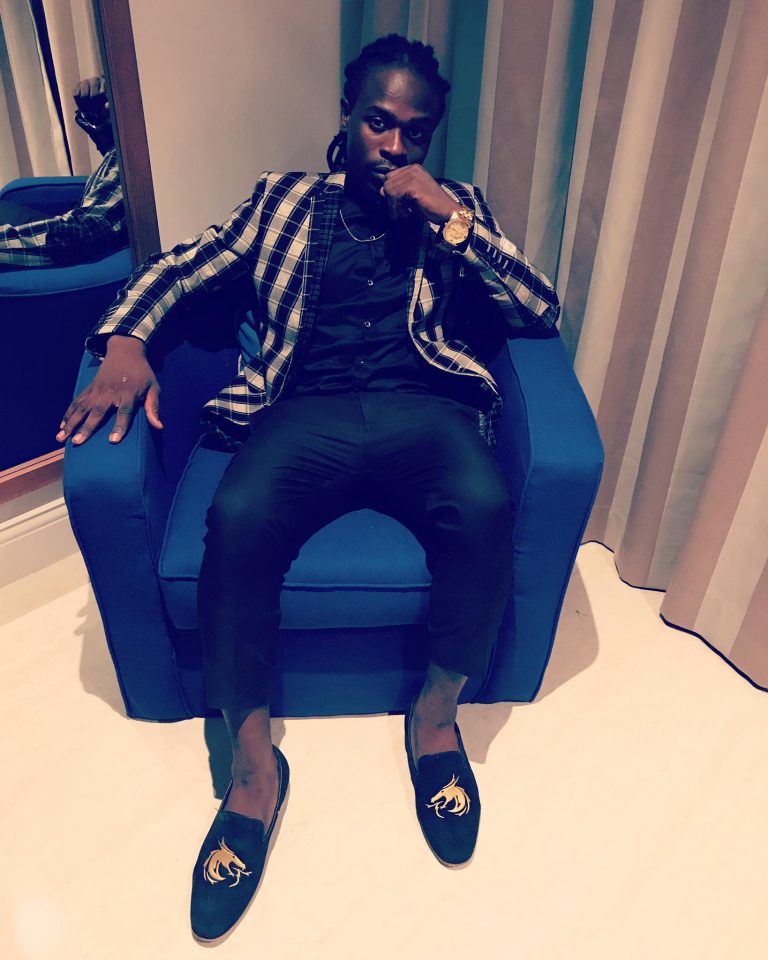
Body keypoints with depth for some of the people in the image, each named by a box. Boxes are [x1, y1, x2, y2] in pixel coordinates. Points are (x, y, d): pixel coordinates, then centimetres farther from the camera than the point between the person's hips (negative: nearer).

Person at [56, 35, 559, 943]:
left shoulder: (457, 206, 20)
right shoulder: (285, 201, 21)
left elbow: (541, 307, 8)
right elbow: (182, 267, 15)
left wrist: (449, 217, -3)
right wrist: (125, 338, -6)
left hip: (424, 411, 1)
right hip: (305, 414, 0)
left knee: (484, 507, -33)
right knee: (238, 519, -32)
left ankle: (436, 714, -8)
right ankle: (253, 760, -13)